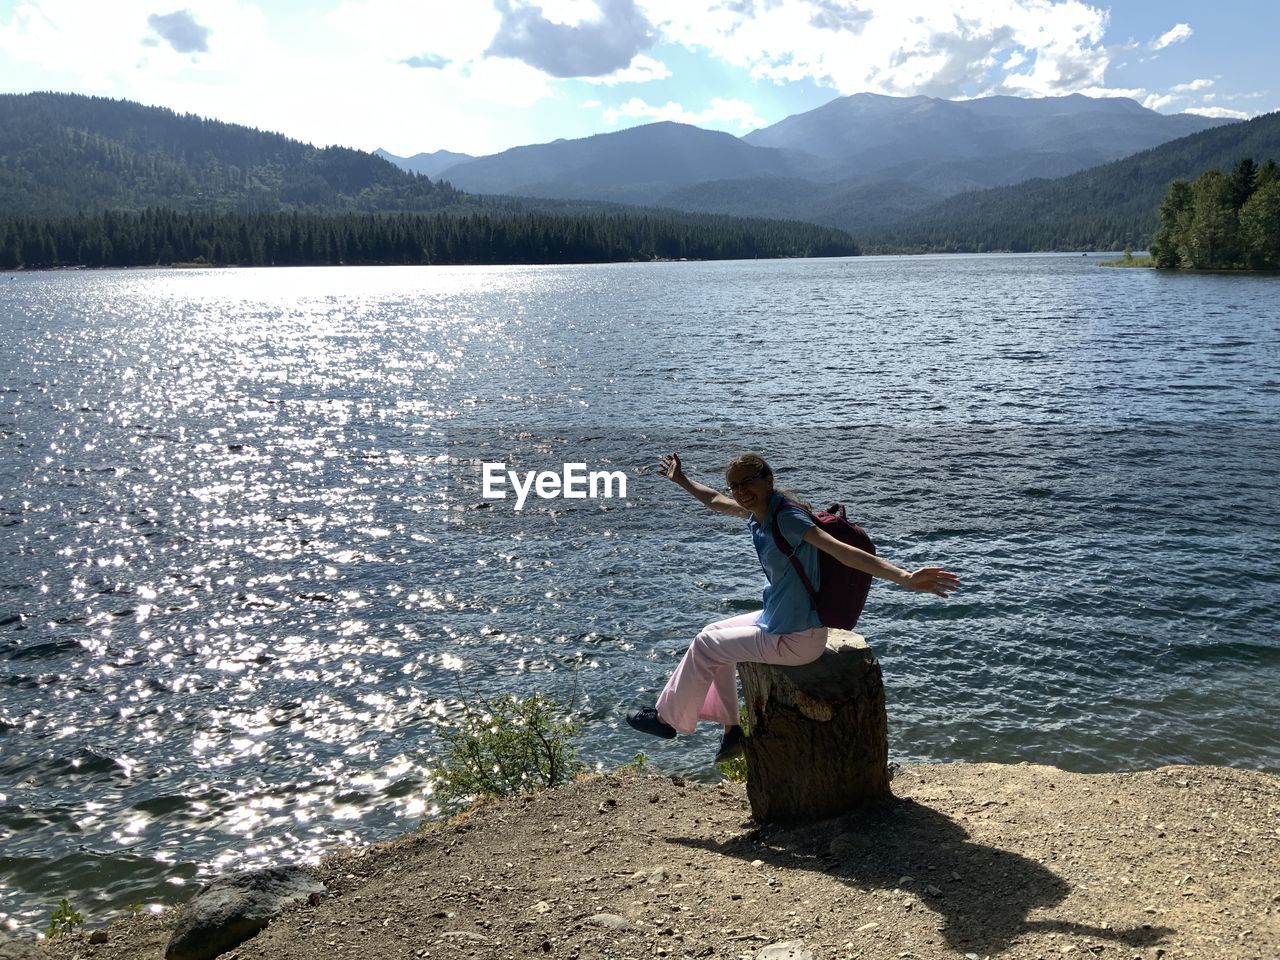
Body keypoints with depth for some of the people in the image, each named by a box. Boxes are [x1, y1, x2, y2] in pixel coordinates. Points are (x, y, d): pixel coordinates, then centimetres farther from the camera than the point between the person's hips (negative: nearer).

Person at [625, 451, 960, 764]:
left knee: (704, 646, 2)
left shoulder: (787, 518, -27)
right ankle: (731, 731, 30)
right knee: (713, 634, 24)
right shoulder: (757, 511, -1)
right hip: (776, 619, 9)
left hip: (795, 640, -9)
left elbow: (843, 551, -38)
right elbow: (715, 501, 21)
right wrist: (682, 480, 35)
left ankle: (669, 718, 26)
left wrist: (906, 578, -49)